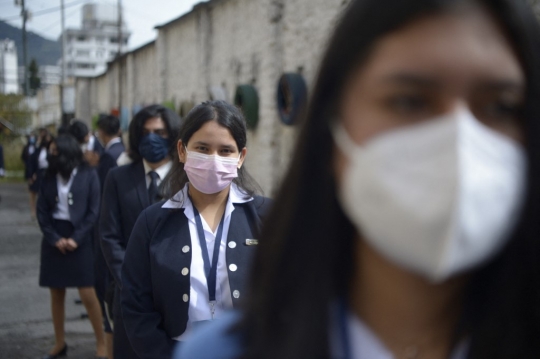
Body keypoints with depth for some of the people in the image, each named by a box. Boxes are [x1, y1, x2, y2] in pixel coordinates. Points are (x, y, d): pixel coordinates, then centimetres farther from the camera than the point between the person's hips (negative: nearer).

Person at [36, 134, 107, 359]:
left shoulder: (88, 175, -4)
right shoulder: (49, 177, 5)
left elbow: (93, 211, -6)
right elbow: (42, 212, 4)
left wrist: (76, 239, -13)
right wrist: (55, 239, -9)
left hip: (80, 238, -4)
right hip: (54, 238, 4)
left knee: (88, 295, -5)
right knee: (56, 294, 9)